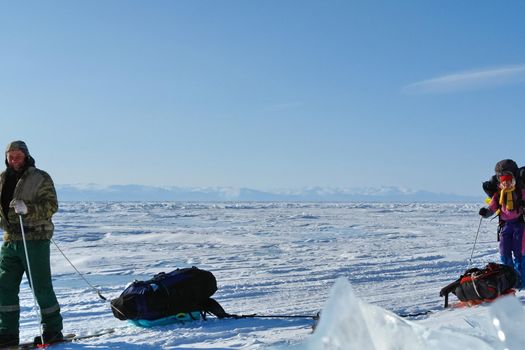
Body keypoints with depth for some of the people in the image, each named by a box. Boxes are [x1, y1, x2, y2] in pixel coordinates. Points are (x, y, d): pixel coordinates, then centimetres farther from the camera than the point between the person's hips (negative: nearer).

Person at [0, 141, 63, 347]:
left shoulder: (40, 178, -3)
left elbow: (51, 205, -13)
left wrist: (27, 208, -27)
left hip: (35, 239, -6)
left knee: (41, 287, -2)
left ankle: (53, 331, 11)